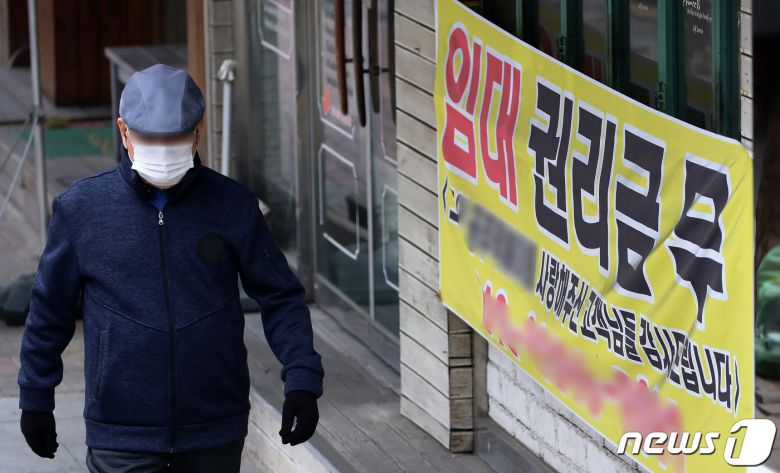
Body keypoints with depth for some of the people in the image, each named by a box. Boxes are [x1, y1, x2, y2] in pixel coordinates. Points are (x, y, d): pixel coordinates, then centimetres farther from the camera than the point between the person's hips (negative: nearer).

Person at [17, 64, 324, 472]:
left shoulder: (233, 205, -2)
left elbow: (280, 297, 4)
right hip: (122, 435, -1)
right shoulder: (80, 208, -3)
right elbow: (49, 310, 8)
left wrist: (302, 380, -8)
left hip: (215, 434, 1)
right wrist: (35, 400, 12)